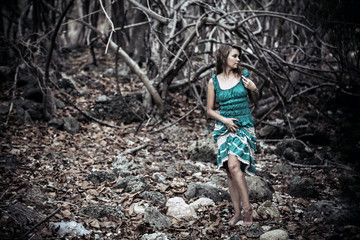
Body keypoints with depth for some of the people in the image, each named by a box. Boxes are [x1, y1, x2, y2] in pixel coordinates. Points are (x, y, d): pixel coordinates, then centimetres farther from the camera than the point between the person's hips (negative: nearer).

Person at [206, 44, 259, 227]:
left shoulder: (244, 76, 2)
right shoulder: (214, 81, 2)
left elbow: (255, 100, 16)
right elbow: (209, 110, 6)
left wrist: (254, 89, -5)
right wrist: (224, 120, -9)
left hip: (244, 126, -2)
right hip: (224, 128, 2)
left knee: (234, 165, -21)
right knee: (230, 171, 2)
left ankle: (247, 208, -13)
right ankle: (237, 212, 12)